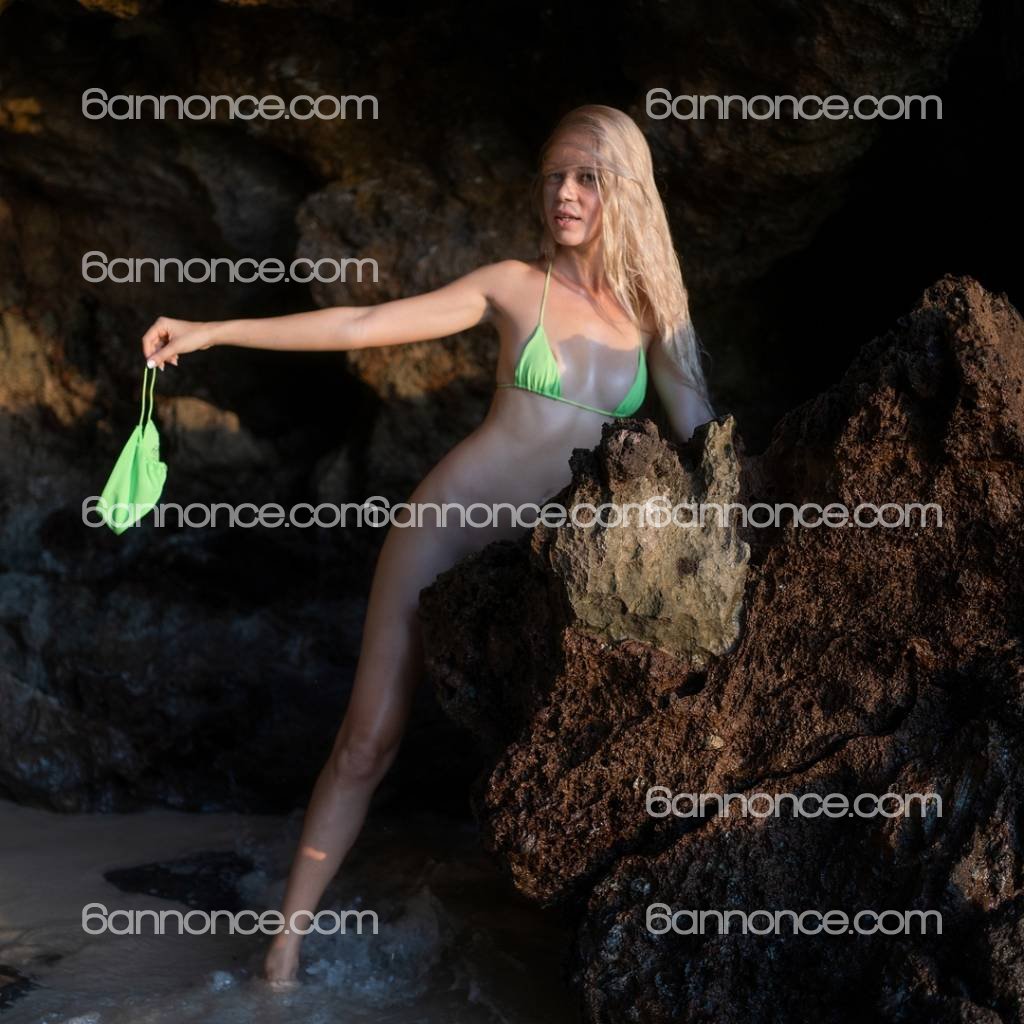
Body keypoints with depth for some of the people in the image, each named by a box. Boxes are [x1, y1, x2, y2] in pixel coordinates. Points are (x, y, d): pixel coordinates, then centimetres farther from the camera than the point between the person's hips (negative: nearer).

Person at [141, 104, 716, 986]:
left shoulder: (652, 308, 4)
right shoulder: (517, 287, -4)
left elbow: (698, 432, 4)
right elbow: (362, 325, -6)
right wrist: (211, 333, -9)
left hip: (549, 553, 3)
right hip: (453, 524, -3)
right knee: (369, 740, -3)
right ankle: (286, 943, 6)